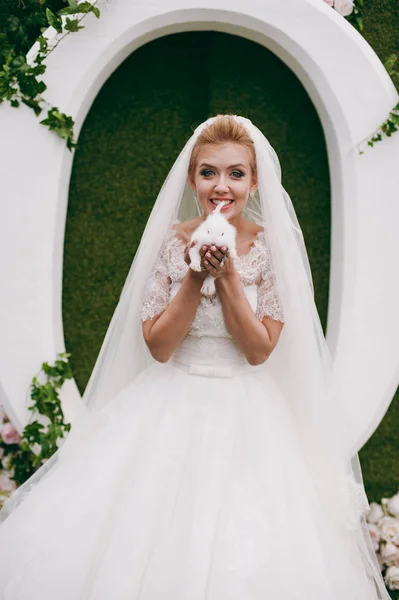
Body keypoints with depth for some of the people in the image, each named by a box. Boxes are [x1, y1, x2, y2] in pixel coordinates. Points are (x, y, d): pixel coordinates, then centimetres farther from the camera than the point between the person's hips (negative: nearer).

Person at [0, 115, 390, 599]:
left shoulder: (272, 246, -5)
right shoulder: (171, 241, -2)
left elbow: (260, 351, -8)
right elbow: (158, 346, -5)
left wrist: (227, 275, -18)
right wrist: (196, 274, -15)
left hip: (247, 414, -1)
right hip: (172, 408, 1)